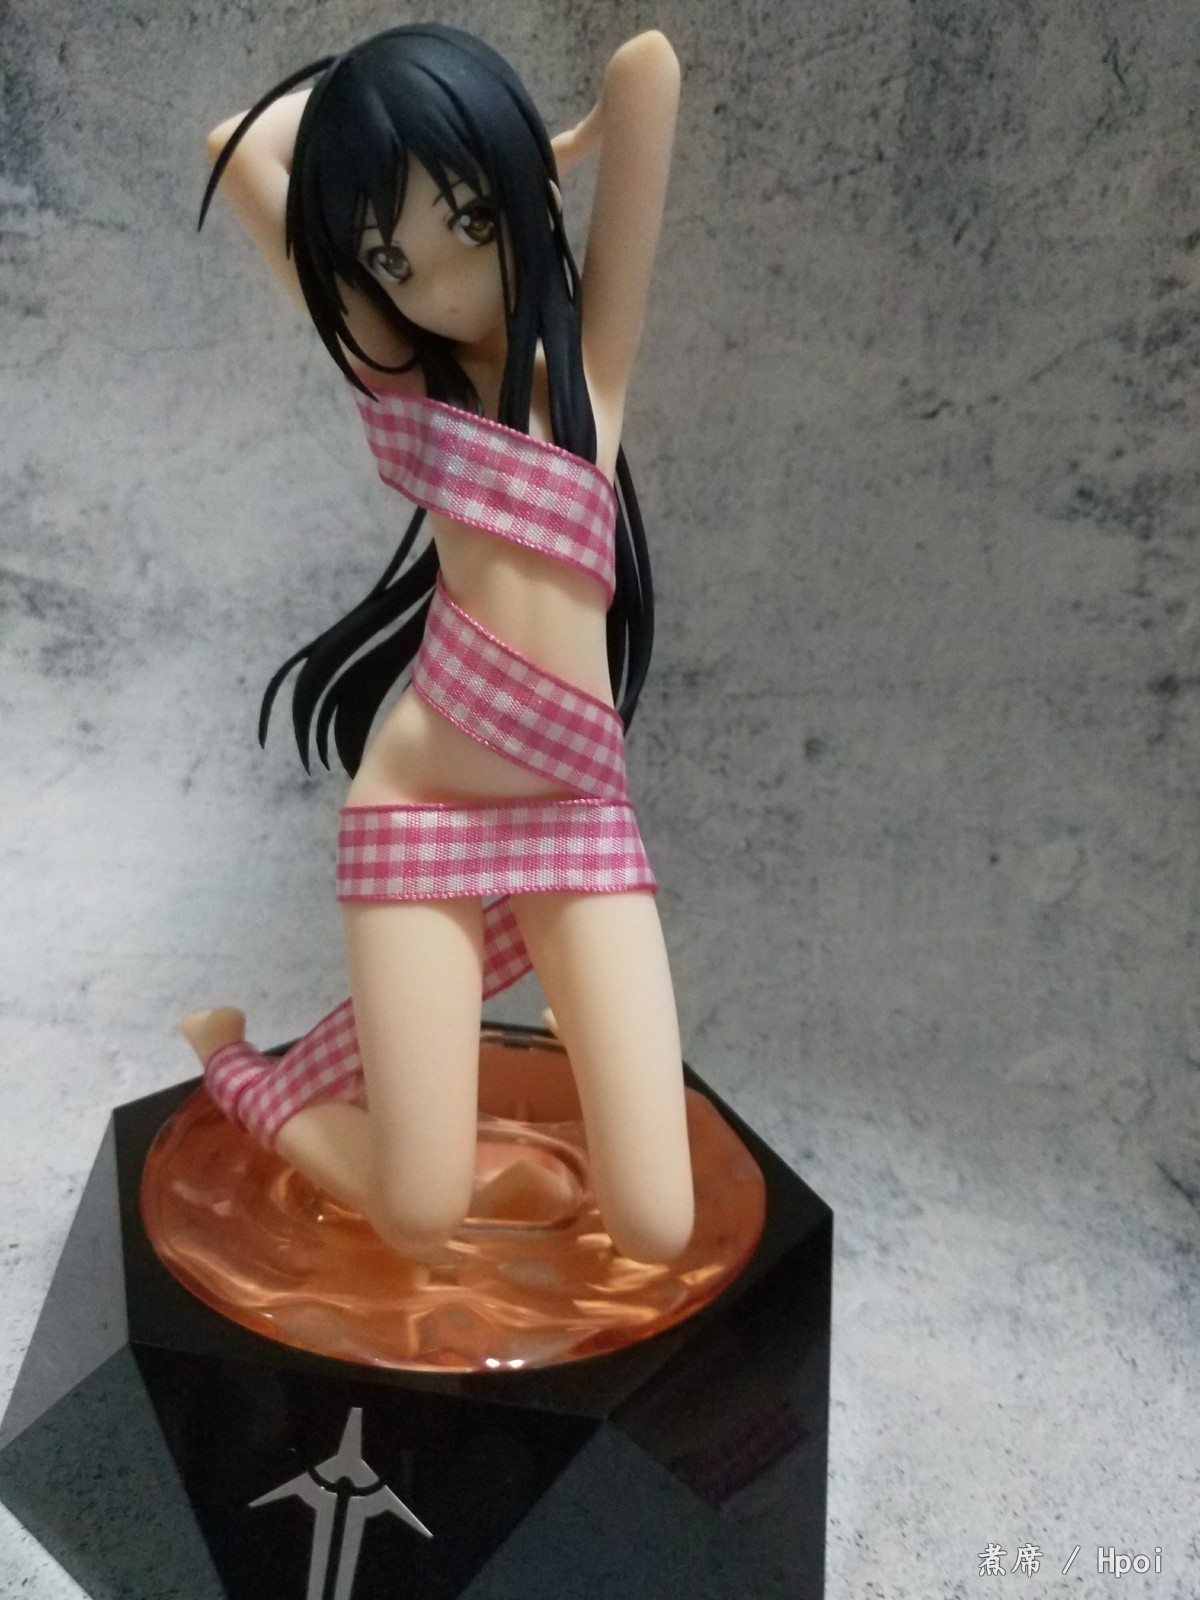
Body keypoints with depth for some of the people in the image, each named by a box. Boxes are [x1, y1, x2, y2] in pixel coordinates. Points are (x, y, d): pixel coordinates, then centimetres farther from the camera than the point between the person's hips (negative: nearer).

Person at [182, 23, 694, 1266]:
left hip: (579, 814, 2)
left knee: (654, 1230, -2)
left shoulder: (592, 348, 3)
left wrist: (552, 153, 12)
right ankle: (229, 1060, 29)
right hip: (418, 813, -1)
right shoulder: (391, 366, 3)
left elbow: (648, 66, -5)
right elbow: (241, 147, 6)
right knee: (421, 1218, -1)